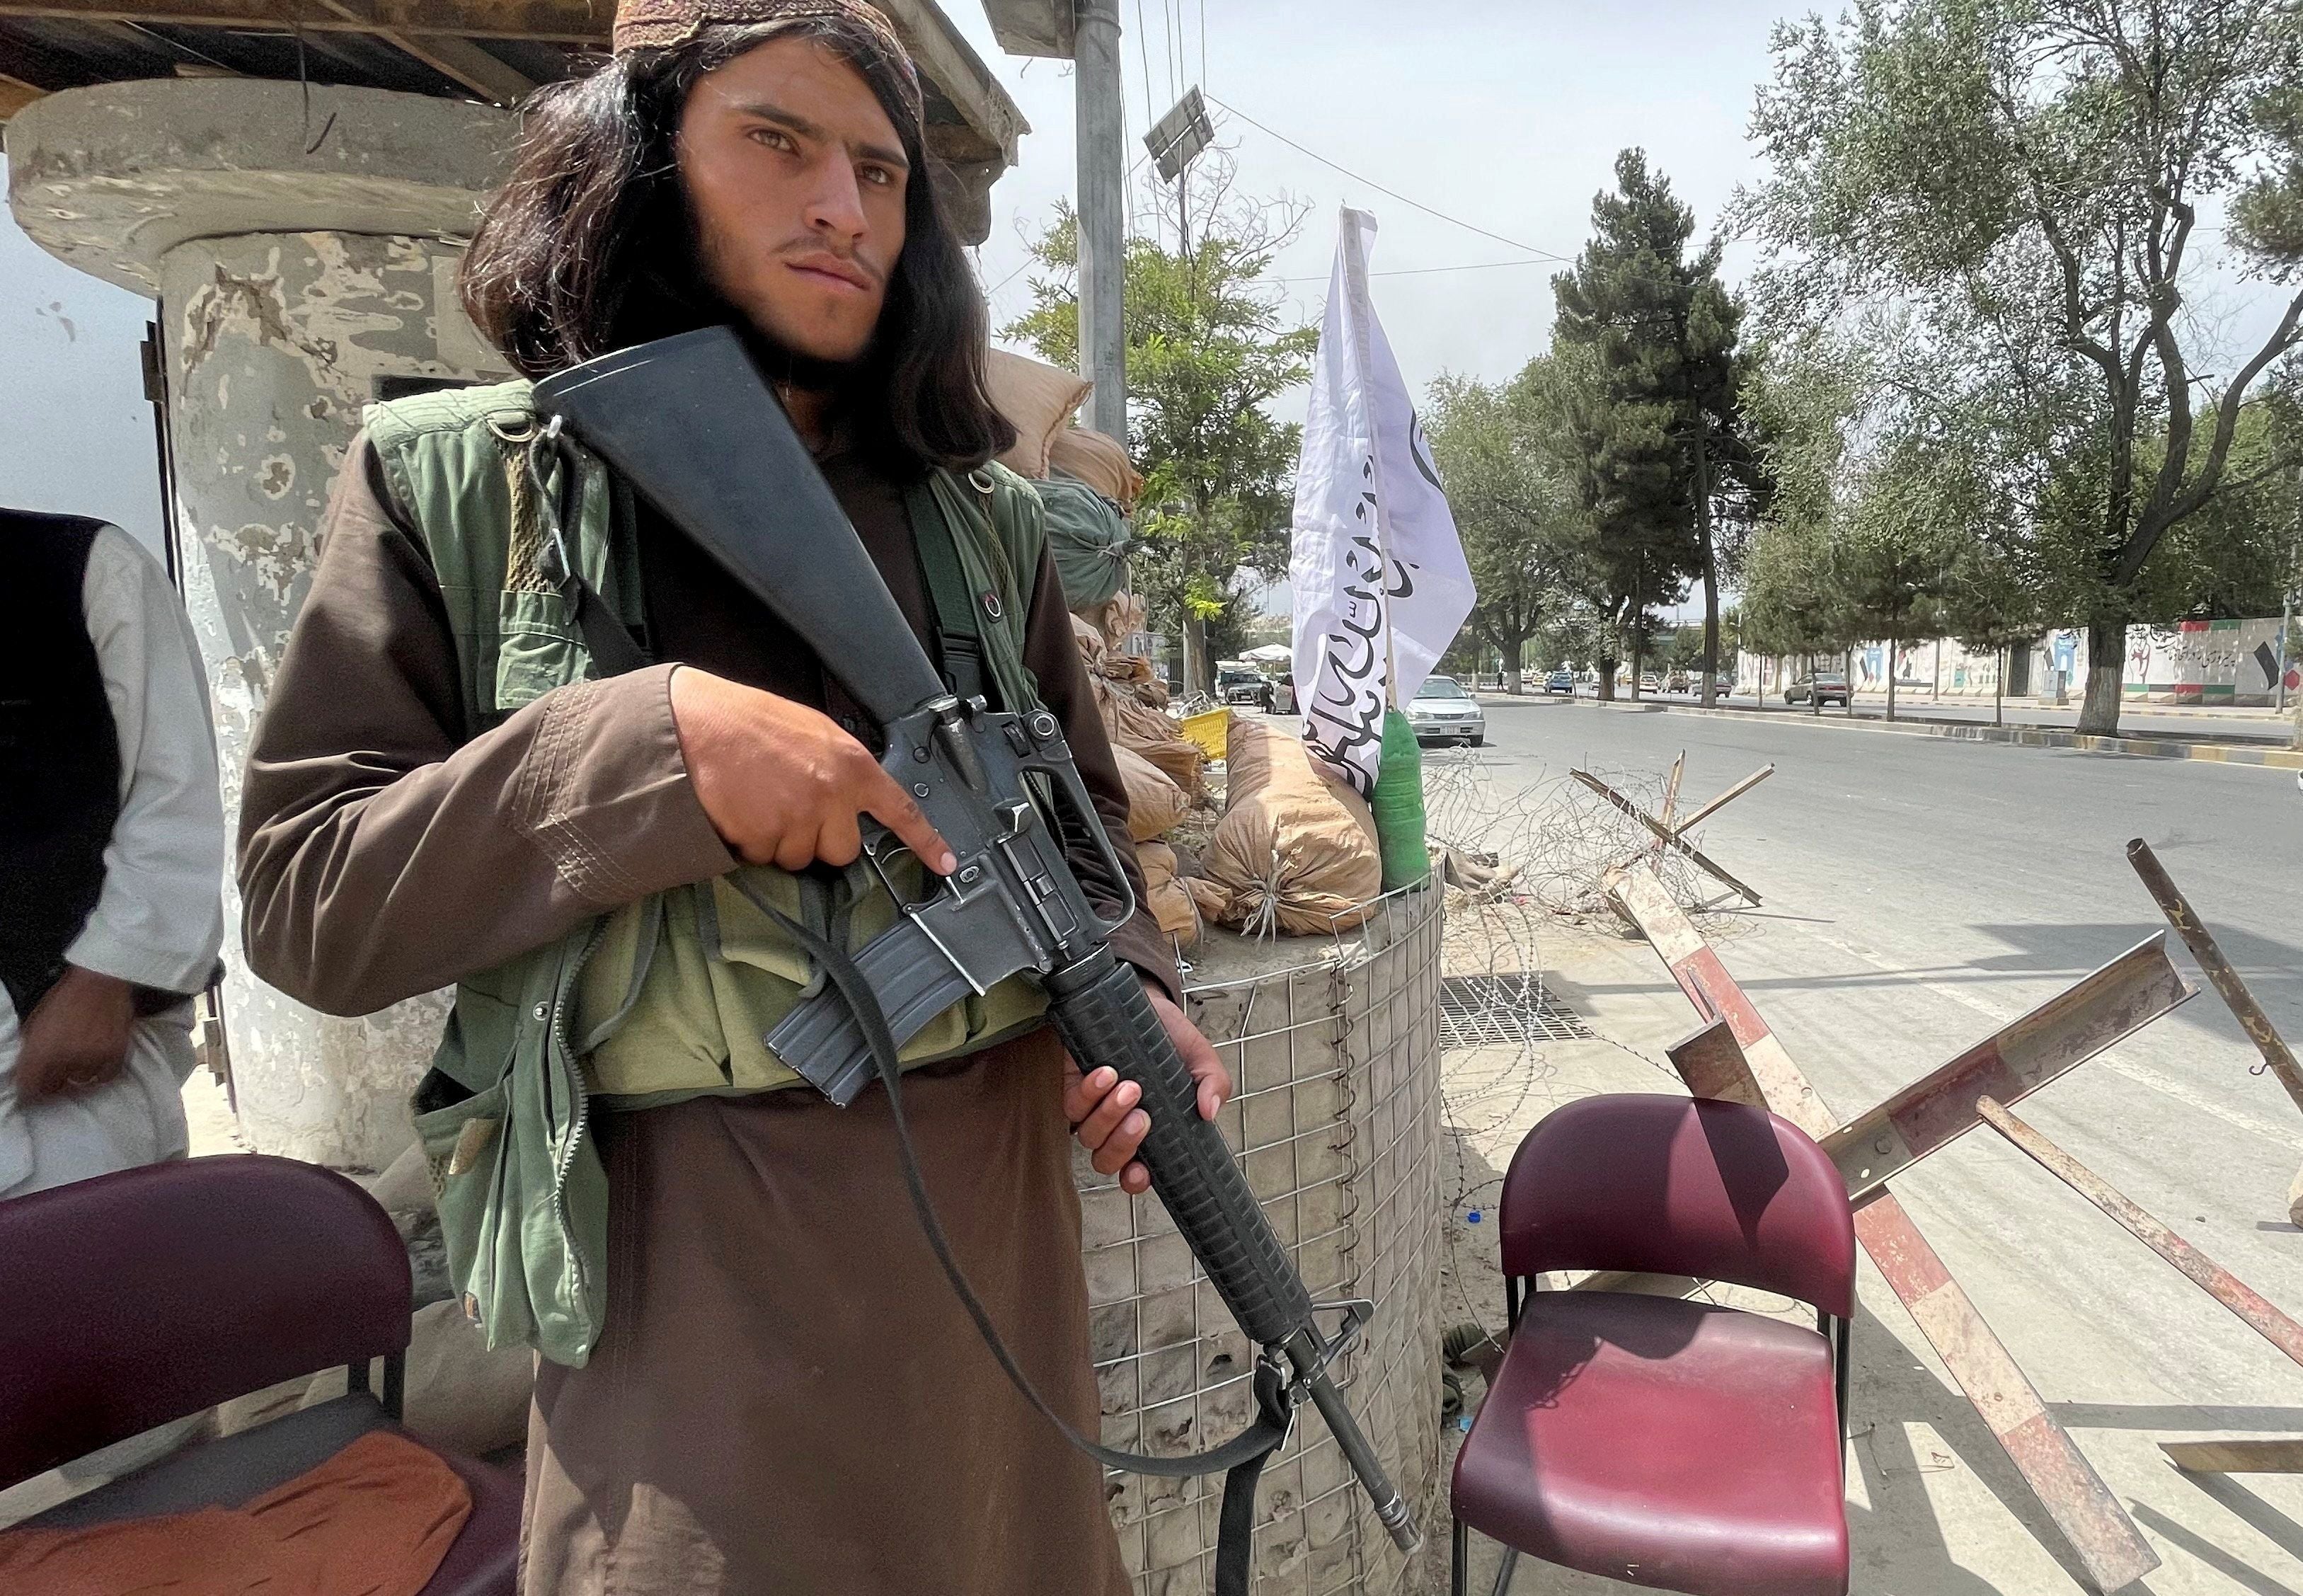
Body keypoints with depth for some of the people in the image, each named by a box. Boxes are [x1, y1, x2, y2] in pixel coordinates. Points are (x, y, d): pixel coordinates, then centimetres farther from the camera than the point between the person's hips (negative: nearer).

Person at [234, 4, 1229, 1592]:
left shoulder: (983, 513, 6)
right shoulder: (458, 480, -3)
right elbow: (303, 898, -7)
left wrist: (1136, 997, -7)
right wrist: (657, 745, -21)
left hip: (999, 1198, 4)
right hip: (691, 1242, -3)